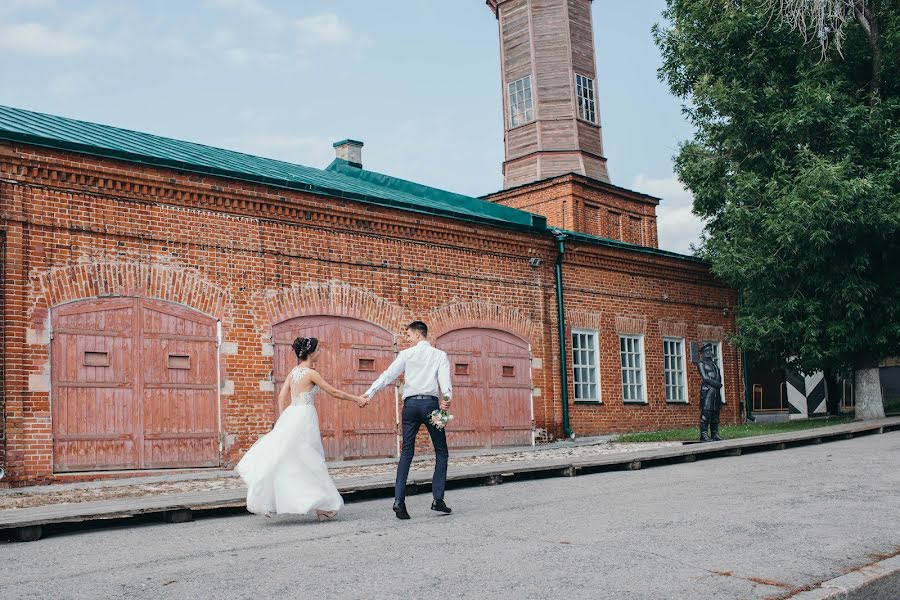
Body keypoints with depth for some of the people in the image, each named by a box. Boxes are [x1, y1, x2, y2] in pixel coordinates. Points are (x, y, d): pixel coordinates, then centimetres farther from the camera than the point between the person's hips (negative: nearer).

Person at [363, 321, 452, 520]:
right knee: (441, 452, 11)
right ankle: (438, 499, 5)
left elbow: (388, 375, -2)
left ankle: (399, 500, -5)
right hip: (431, 403, -1)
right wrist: (447, 398, -22)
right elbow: (444, 378, -8)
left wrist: (369, 393, -5)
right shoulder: (440, 355, 7)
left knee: (406, 453, 5)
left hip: (410, 404, 1)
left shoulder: (406, 354, 6)